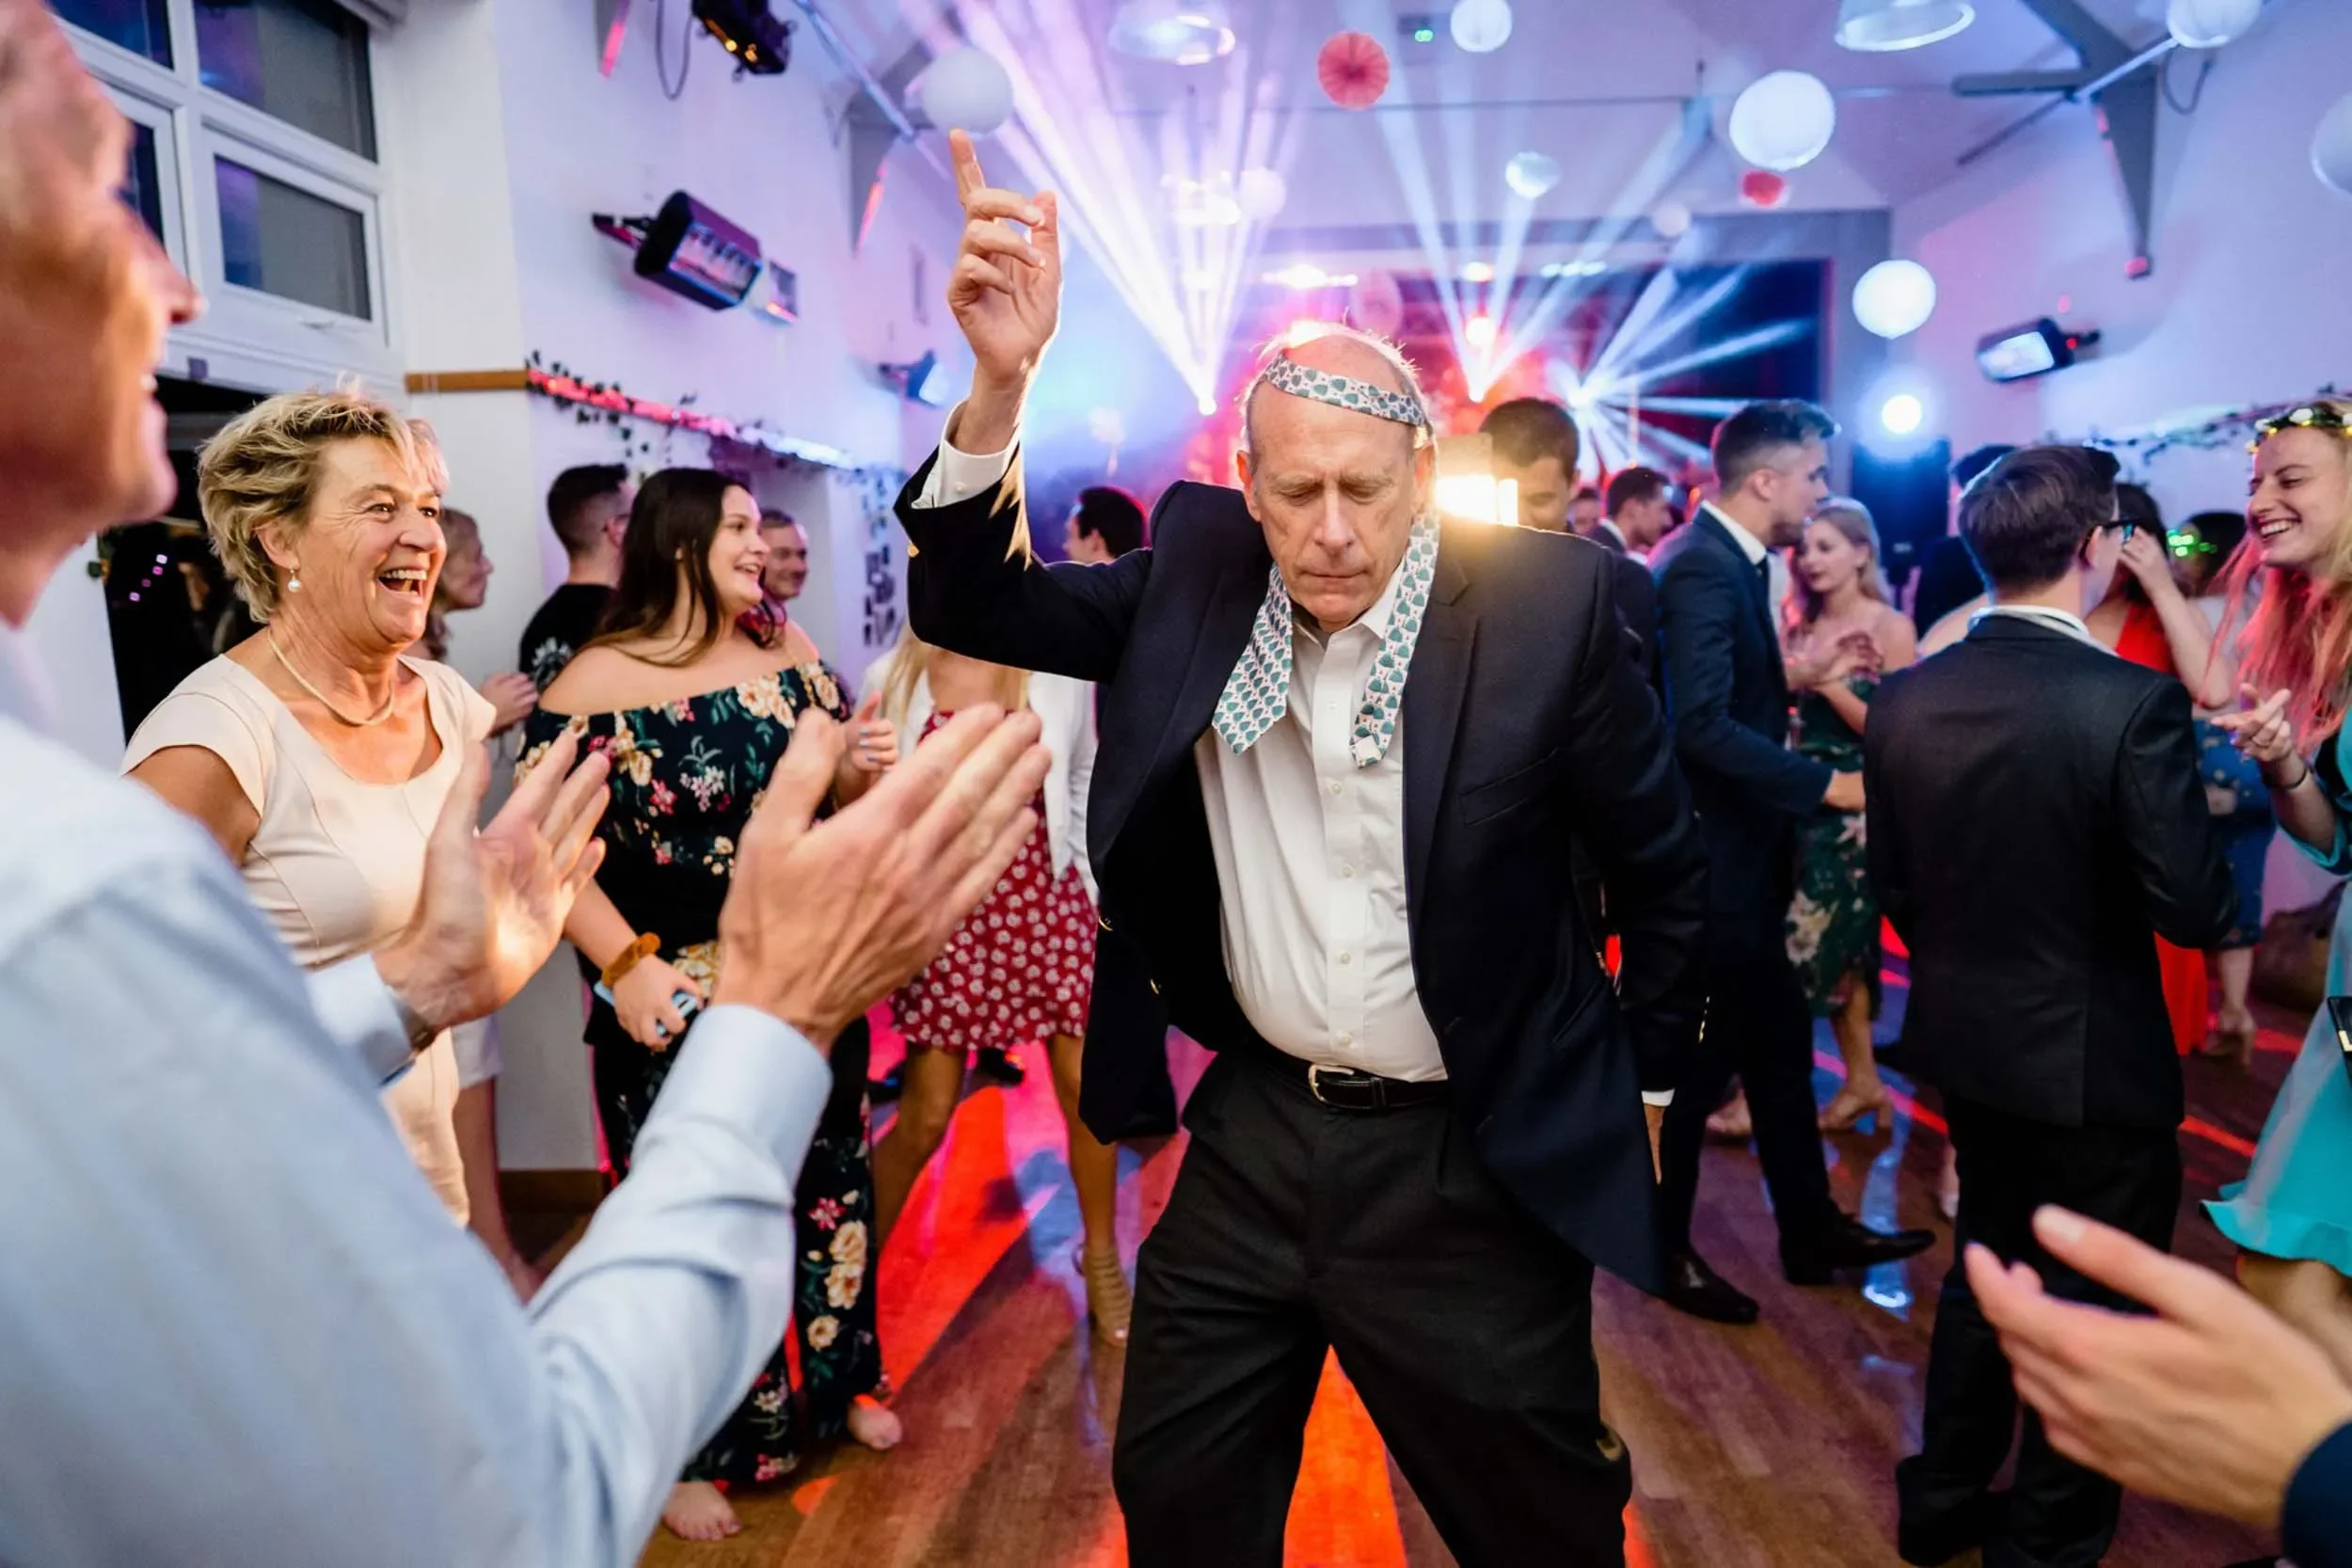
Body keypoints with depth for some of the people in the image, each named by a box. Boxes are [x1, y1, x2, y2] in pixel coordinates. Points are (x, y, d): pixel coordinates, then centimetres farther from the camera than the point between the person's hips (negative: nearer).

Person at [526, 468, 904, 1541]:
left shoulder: (789, 659, 4)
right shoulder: (597, 680, -11)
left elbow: (837, 801, 10)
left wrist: (864, 770, -12)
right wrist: (625, 966, -23)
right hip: (678, 997, -4)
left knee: (824, 1184, 17)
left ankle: (836, 1383, 39)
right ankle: (692, 1450, 28)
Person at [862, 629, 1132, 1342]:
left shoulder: (1060, 672, 0)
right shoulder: (892, 679, 0)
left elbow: (1085, 792, 8)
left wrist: (1097, 898, 6)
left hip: (1047, 903, 1)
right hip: (949, 912, -1)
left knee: (1085, 1088, 5)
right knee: (924, 1115, 3)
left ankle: (1101, 1258, 30)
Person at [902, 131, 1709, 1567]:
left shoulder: (1548, 603, -14)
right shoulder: (1195, 569, -5)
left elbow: (1662, 859, -3)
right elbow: (974, 608, -9)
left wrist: (1640, 1078, 6)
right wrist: (1002, 381, -24)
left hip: (1468, 1163, -3)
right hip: (1253, 1131, 3)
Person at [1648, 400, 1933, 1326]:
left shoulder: (1729, 560, 11)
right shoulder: (1703, 567, -20)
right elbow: (1701, 725, -30)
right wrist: (1829, 786, -27)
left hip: (1742, 861, 10)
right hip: (1712, 864, -10)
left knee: (1778, 1042, 19)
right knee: (1699, 1060, 5)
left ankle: (1812, 1230, 34)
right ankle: (1666, 1249, 25)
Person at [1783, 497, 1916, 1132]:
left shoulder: (1891, 627, -7)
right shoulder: (1801, 625, 9)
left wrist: (1828, 681, -18)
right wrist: (1801, 674, -16)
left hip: (1859, 806, -5)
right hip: (1808, 800, 6)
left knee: (1804, 942, -5)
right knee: (1837, 945, 11)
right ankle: (1862, 1081, 23)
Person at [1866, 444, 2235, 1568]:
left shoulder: (1906, 696, -6)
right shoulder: (2131, 702, -22)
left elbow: (1894, 885, 2)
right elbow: (2196, 912, -19)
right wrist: (2222, 808, 0)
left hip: (1966, 1043, 6)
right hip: (2093, 1057, -5)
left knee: (1987, 1265, 24)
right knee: (2092, 1310, 15)